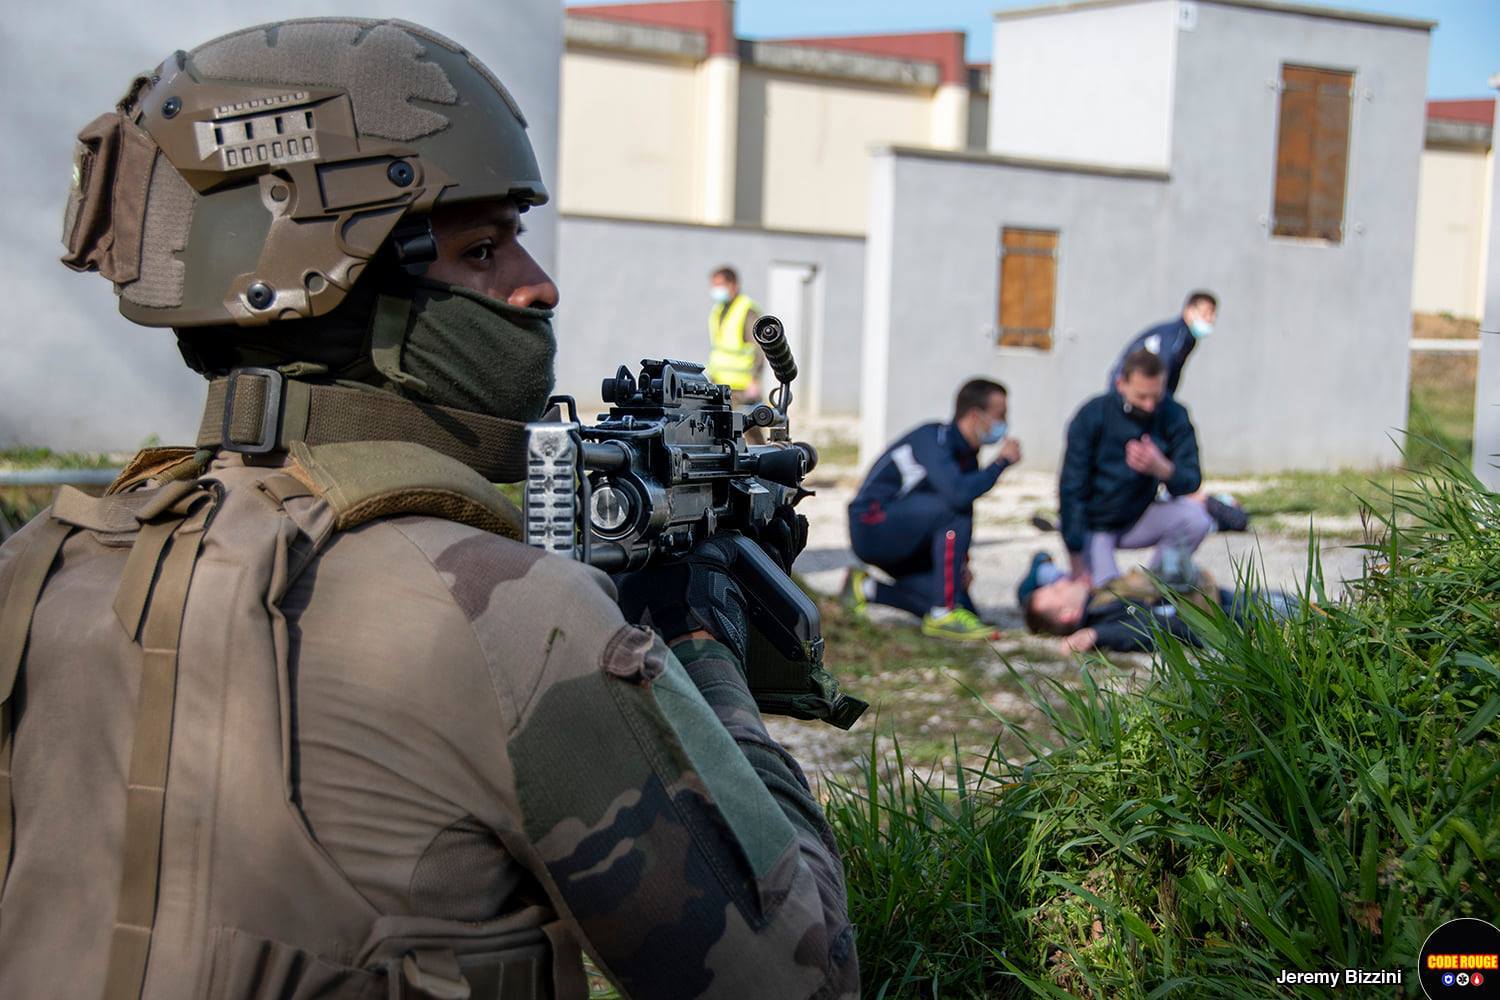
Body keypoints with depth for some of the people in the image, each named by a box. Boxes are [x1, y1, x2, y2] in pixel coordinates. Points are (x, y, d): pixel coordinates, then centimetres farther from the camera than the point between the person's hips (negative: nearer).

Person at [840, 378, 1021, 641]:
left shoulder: (967, 456, 7)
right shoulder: (932, 439, -20)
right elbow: (957, 494, -37)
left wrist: (961, 561, 0)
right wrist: (1001, 463, -24)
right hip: (872, 525, -9)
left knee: (966, 608, -4)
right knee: (952, 512, -30)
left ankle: (867, 588, 9)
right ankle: (944, 615, -25)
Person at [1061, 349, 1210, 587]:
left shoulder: (1173, 416, -11)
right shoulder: (1091, 417, -18)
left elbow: (1190, 482, -16)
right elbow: (1071, 490, -17)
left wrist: (1162, 468, -41)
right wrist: (1077, 565, -19)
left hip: (1138, 519, 3)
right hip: (1095, 524, -3)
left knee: (1194, 515, -24)